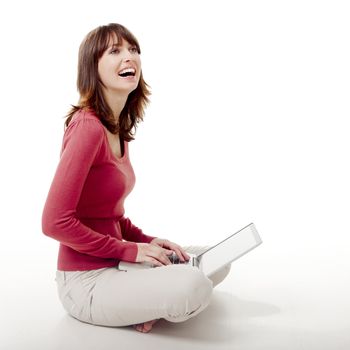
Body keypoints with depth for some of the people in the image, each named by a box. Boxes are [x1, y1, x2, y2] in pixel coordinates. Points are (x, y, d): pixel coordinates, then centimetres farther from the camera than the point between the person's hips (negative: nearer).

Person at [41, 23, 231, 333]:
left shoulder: (120, 127, 7)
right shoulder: (87, 126, -21)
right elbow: (55, 221, -24)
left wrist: (147, 241, -1)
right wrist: (130, 250, -17)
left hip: (114, 263, 9)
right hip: (85, 281, -9)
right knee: (194, 286, -28)